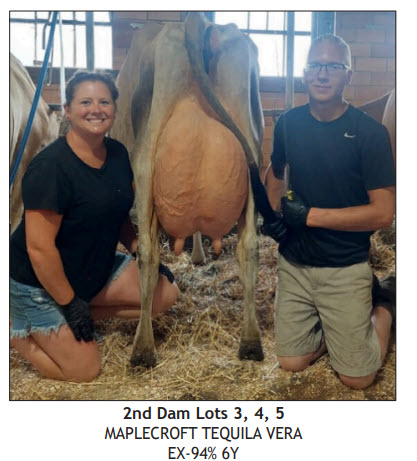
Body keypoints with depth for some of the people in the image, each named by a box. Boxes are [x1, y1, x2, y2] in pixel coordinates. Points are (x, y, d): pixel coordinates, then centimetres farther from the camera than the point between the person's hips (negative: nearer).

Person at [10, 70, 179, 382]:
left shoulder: (118, 154, -3)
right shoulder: (50, 167, -26)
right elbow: (39, 248, -25)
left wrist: (138, 248, -4)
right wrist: (70, 304, -19)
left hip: (96, 269, 7)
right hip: (41, 284, -7)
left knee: (166, 294, 1)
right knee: (85, 370, -4)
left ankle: (82, 315, 9)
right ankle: (18, 330, 16)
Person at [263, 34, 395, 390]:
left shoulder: (370, 132, -13)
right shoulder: (288, 123, 0)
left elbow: (383, 213, -16)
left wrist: (311, 215, -18)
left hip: (345, 268, -4)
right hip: (294, 263, 4)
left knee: (357, 378, 2)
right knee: (291, 362, 7)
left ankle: (382, 303, 27)